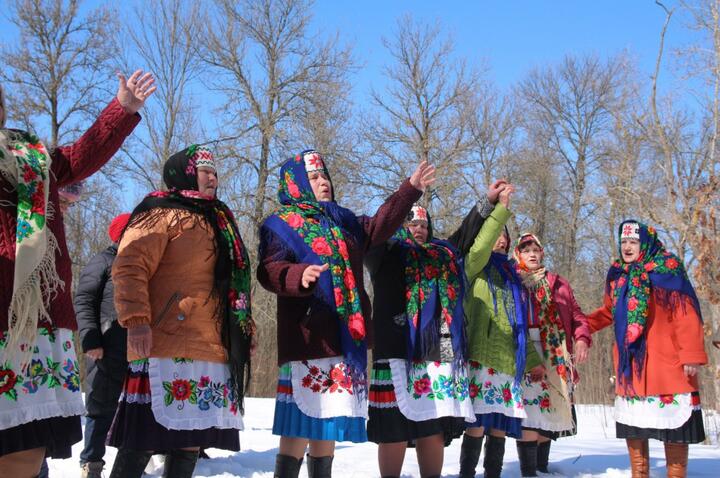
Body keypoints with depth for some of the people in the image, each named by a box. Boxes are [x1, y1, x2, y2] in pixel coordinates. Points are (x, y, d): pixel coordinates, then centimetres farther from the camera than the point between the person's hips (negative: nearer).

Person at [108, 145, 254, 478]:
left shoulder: (217, 222, 25)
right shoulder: (162, 214, -1)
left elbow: (232, 284, 31)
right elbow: (129, 267, -13)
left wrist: (244, 325, 24)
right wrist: (136, 318, -23)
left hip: (212, 349, 8)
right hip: (168, 347, -8)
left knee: (190, 440, 8)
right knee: (144, 440, -10)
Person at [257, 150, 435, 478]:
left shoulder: (343, 222, 22)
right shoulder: (281, 224, 0)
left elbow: (381, 225, 24)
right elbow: (269, 270, -12)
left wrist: (411, 189, 17)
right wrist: (299, 276, -32)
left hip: (347, 337, 7)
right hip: (307, 338, -7)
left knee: (329, 425, 11)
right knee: (299, 425, -12)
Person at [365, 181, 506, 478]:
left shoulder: (442, 253, 25)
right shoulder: (386, 252, 9)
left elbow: (465, 234, 36)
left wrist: (488, 201, 34)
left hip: (440, 352, 5)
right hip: (398, 350, -5)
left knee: (434, 427, 5)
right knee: (395, 428, -5)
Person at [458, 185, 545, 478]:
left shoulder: (511, 275, 23)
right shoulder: (476, 267, 6)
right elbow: (480, 247, -19)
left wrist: (533, 361, 21)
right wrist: (501, 209, -20)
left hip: (509, 364, 6)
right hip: (481, 358, -6)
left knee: (500, 429, 5)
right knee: (477, 426, -10)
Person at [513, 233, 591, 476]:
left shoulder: (558, 283, 19)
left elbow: (577, 316, 15)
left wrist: (581, 339, -4)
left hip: (556, 358, 4)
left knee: (550, 412, 7)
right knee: (530, 413, -12)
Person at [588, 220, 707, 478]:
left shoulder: (666, 270, -7)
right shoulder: (617, 275, 12)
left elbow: (686, 316, -12)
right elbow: (609, 312, 26)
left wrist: (691, 354, -17)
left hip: (665, 362, -6)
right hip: (629, 363, 6)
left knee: (672, 421, -1)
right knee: (632, 420, 9)